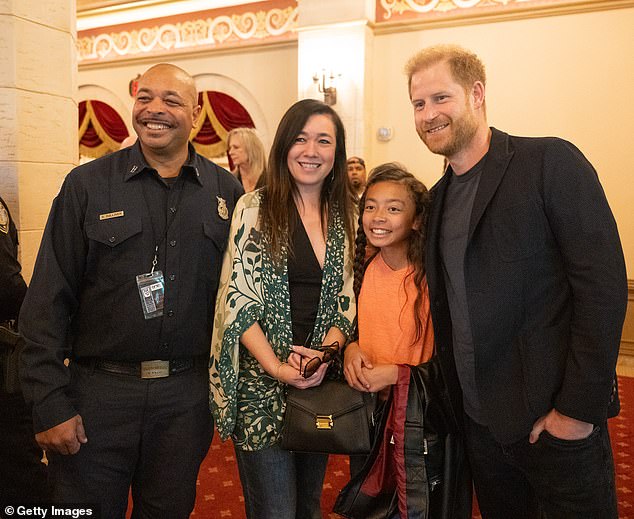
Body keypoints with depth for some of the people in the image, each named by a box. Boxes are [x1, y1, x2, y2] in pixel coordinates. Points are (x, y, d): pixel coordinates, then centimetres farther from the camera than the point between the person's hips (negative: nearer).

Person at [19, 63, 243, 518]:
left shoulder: (226, 191, 1)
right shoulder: (87, 185, -4)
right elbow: (49, 301, -5)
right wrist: (51, 404, -9)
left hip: (187, 395, 2)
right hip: (98, 391, -1)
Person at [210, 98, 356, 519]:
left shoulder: (344, 215, 6)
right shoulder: (254, 208, -7)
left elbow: (346, 299, 7)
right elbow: (237, 298, -9)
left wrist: (326, 352, -10)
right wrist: (276, 366, -16)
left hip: (323, 382, 4)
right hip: (261, 384, -4)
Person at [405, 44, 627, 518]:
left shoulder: (550, 161, -12)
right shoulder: (438, 195, 8)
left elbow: (604, 286, -17)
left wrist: (579, 409, -17)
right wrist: (455, 393, 6)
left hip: (557, 421, -6)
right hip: (481, 419, 6)